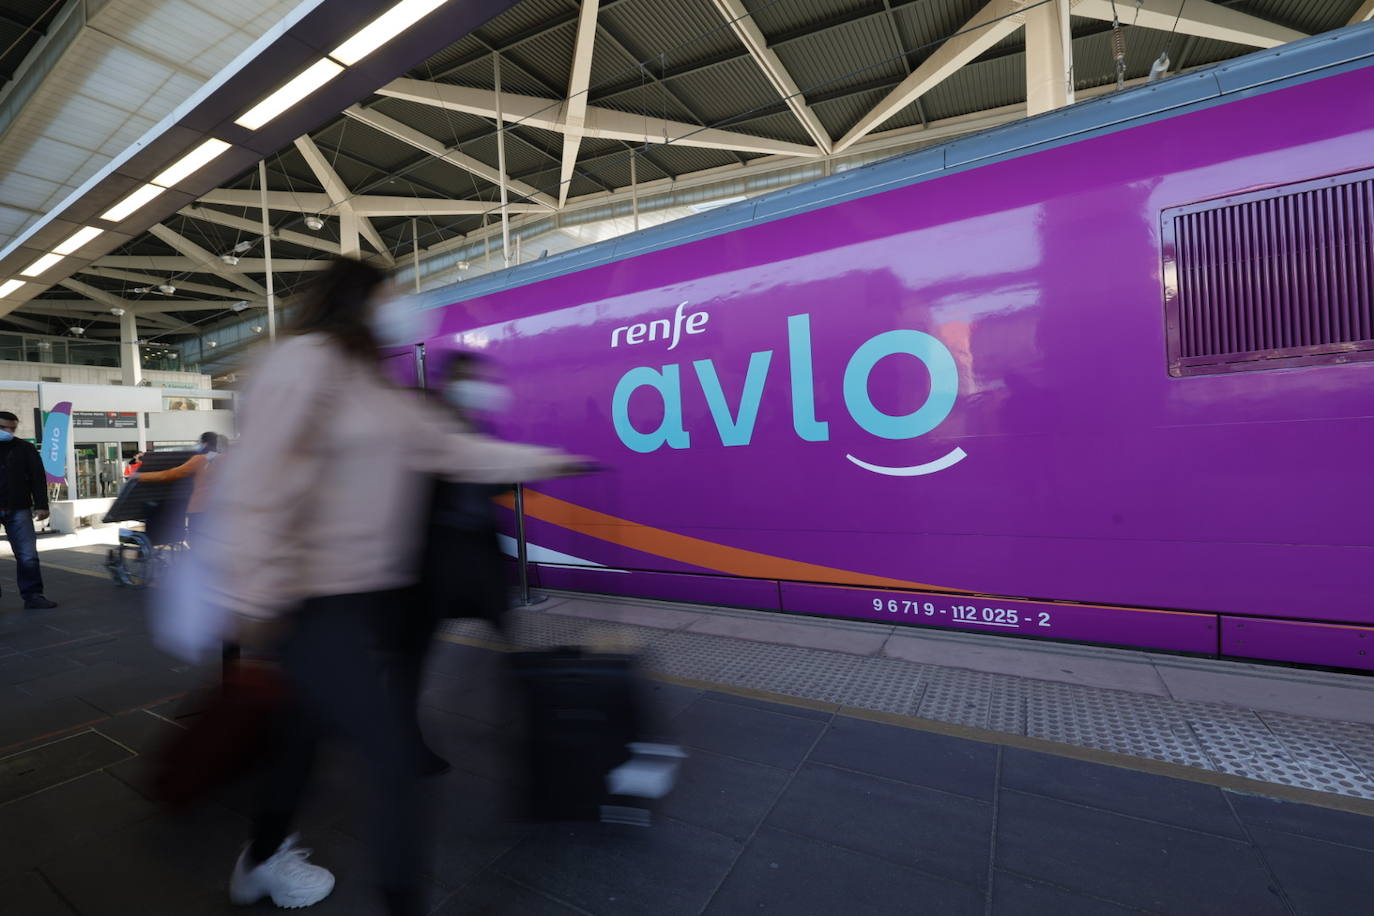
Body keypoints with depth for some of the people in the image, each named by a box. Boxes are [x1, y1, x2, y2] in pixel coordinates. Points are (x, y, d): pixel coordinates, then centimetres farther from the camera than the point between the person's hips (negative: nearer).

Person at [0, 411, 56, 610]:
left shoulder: (25, 449, 6)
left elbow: (38, 478, 3)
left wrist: (40, 505, -5)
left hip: (18, 510, 0)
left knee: (28, 556, -1)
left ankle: (33, 595, 5)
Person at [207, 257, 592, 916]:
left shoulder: (380, 387, 15)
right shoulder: (307, 360, -13)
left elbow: (452, 449, 14)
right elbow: (258, 482, -20)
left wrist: (541, 460, 14)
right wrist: (255, 597, -21)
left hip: (364, 591, 9)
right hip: (311, 601, -9)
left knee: (311, 723, 24)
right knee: (391, 751, -9)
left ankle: (261, 861, 49)